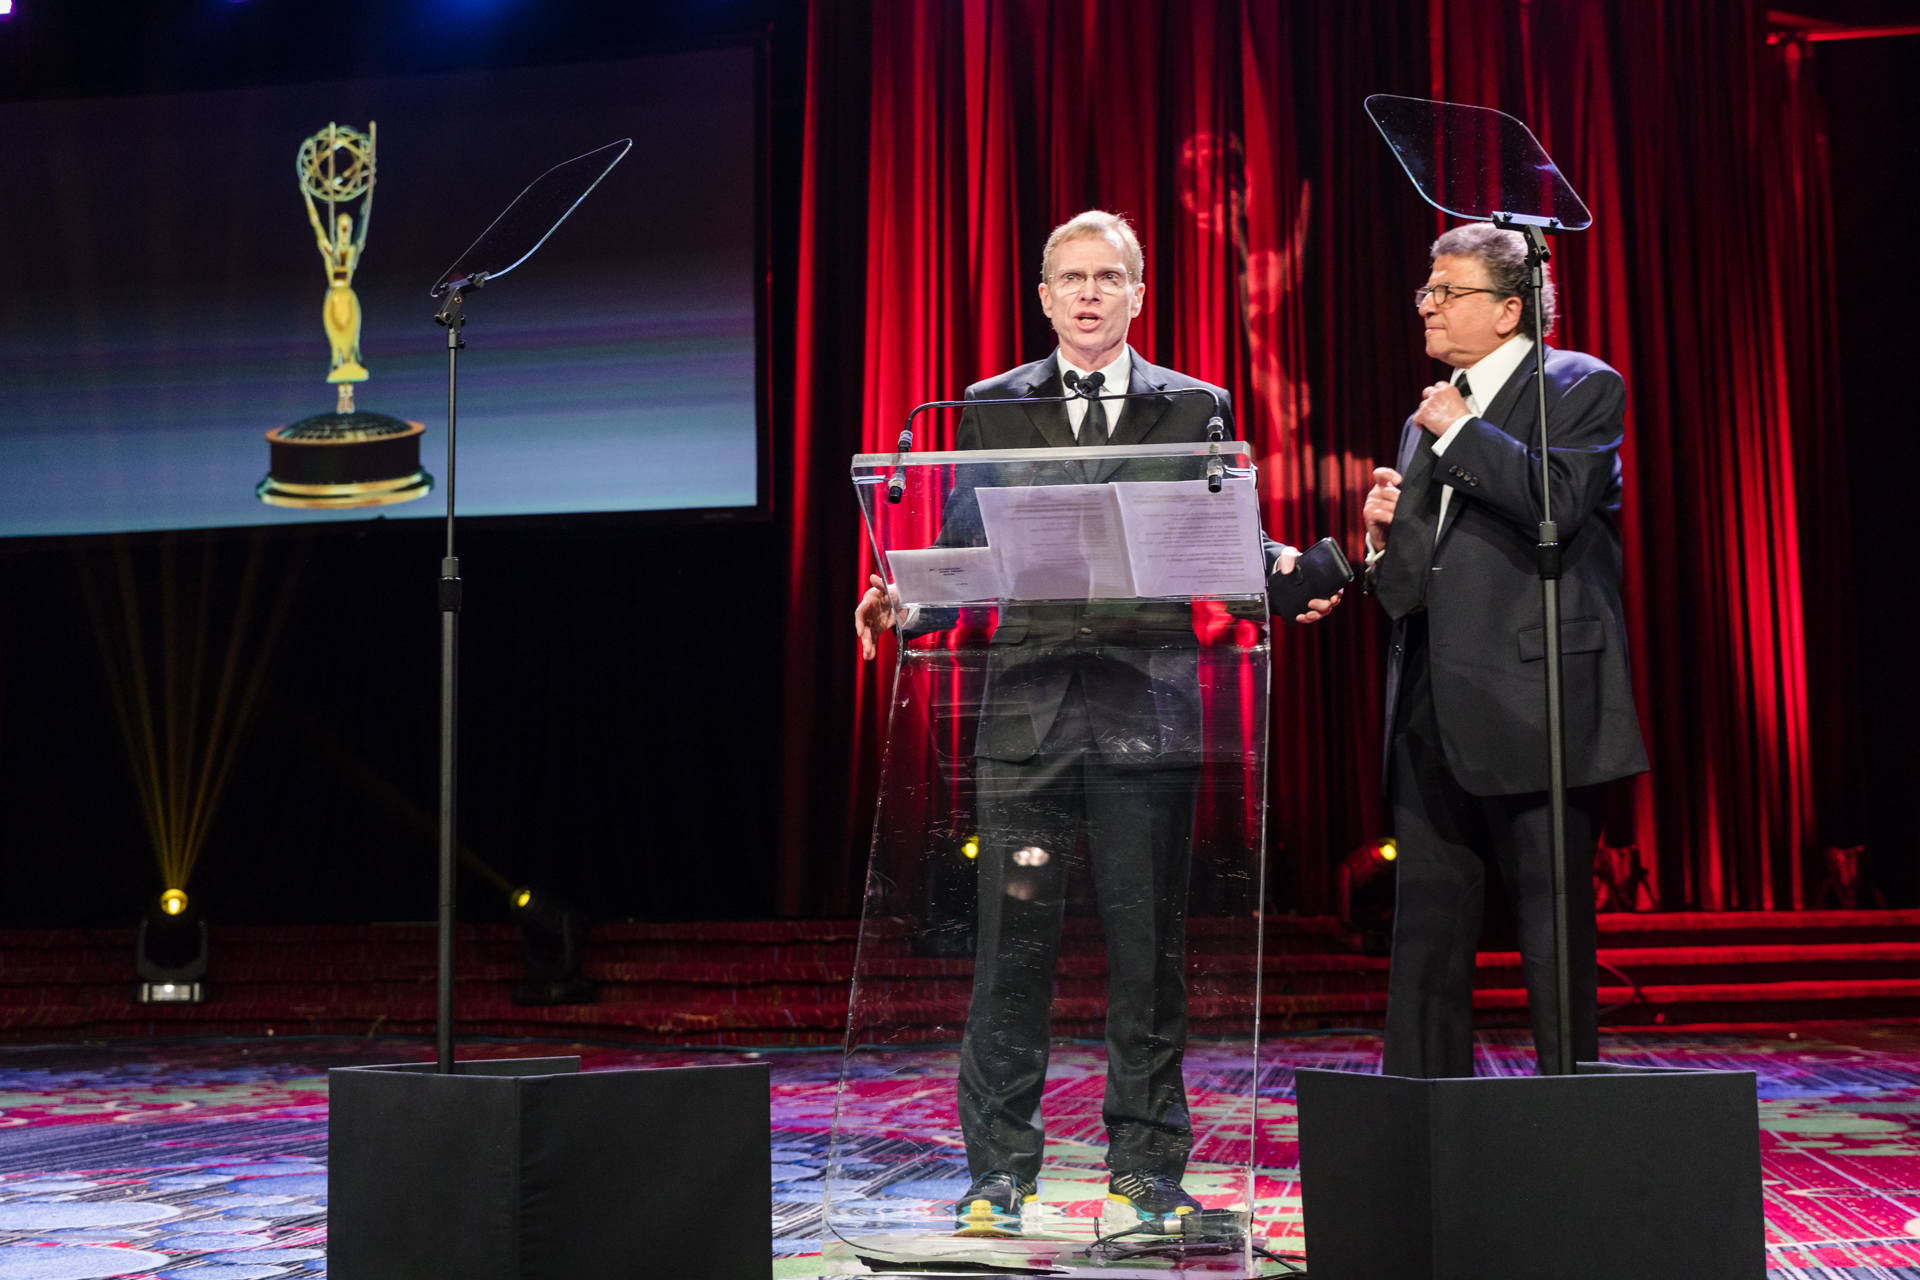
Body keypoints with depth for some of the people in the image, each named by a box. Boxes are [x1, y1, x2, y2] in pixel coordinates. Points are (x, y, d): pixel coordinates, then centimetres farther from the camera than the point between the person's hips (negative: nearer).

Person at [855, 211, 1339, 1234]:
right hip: (1027, 707, 0)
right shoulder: (991, 408, 12)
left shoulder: (1194, 408, 12)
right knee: (1013, 942, 0)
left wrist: (1281, 570, -12)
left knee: (1148, 947, 4)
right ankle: (999, 1168, 11)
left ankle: (1147, 1164, 15)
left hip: (1148, 705, 0)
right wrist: (904, 605, -9)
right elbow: (962, 553, 10)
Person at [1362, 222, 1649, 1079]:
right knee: (1425, 936, 9)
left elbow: (1559, 501, -20)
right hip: (1434, 715, 7)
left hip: (1533, 707, -7)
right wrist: (1385, 538, 2)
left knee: (1554, 927, 0)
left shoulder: (1582, 388, 0)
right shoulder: (1428, 418, 21)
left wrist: (1458, 430, -10)